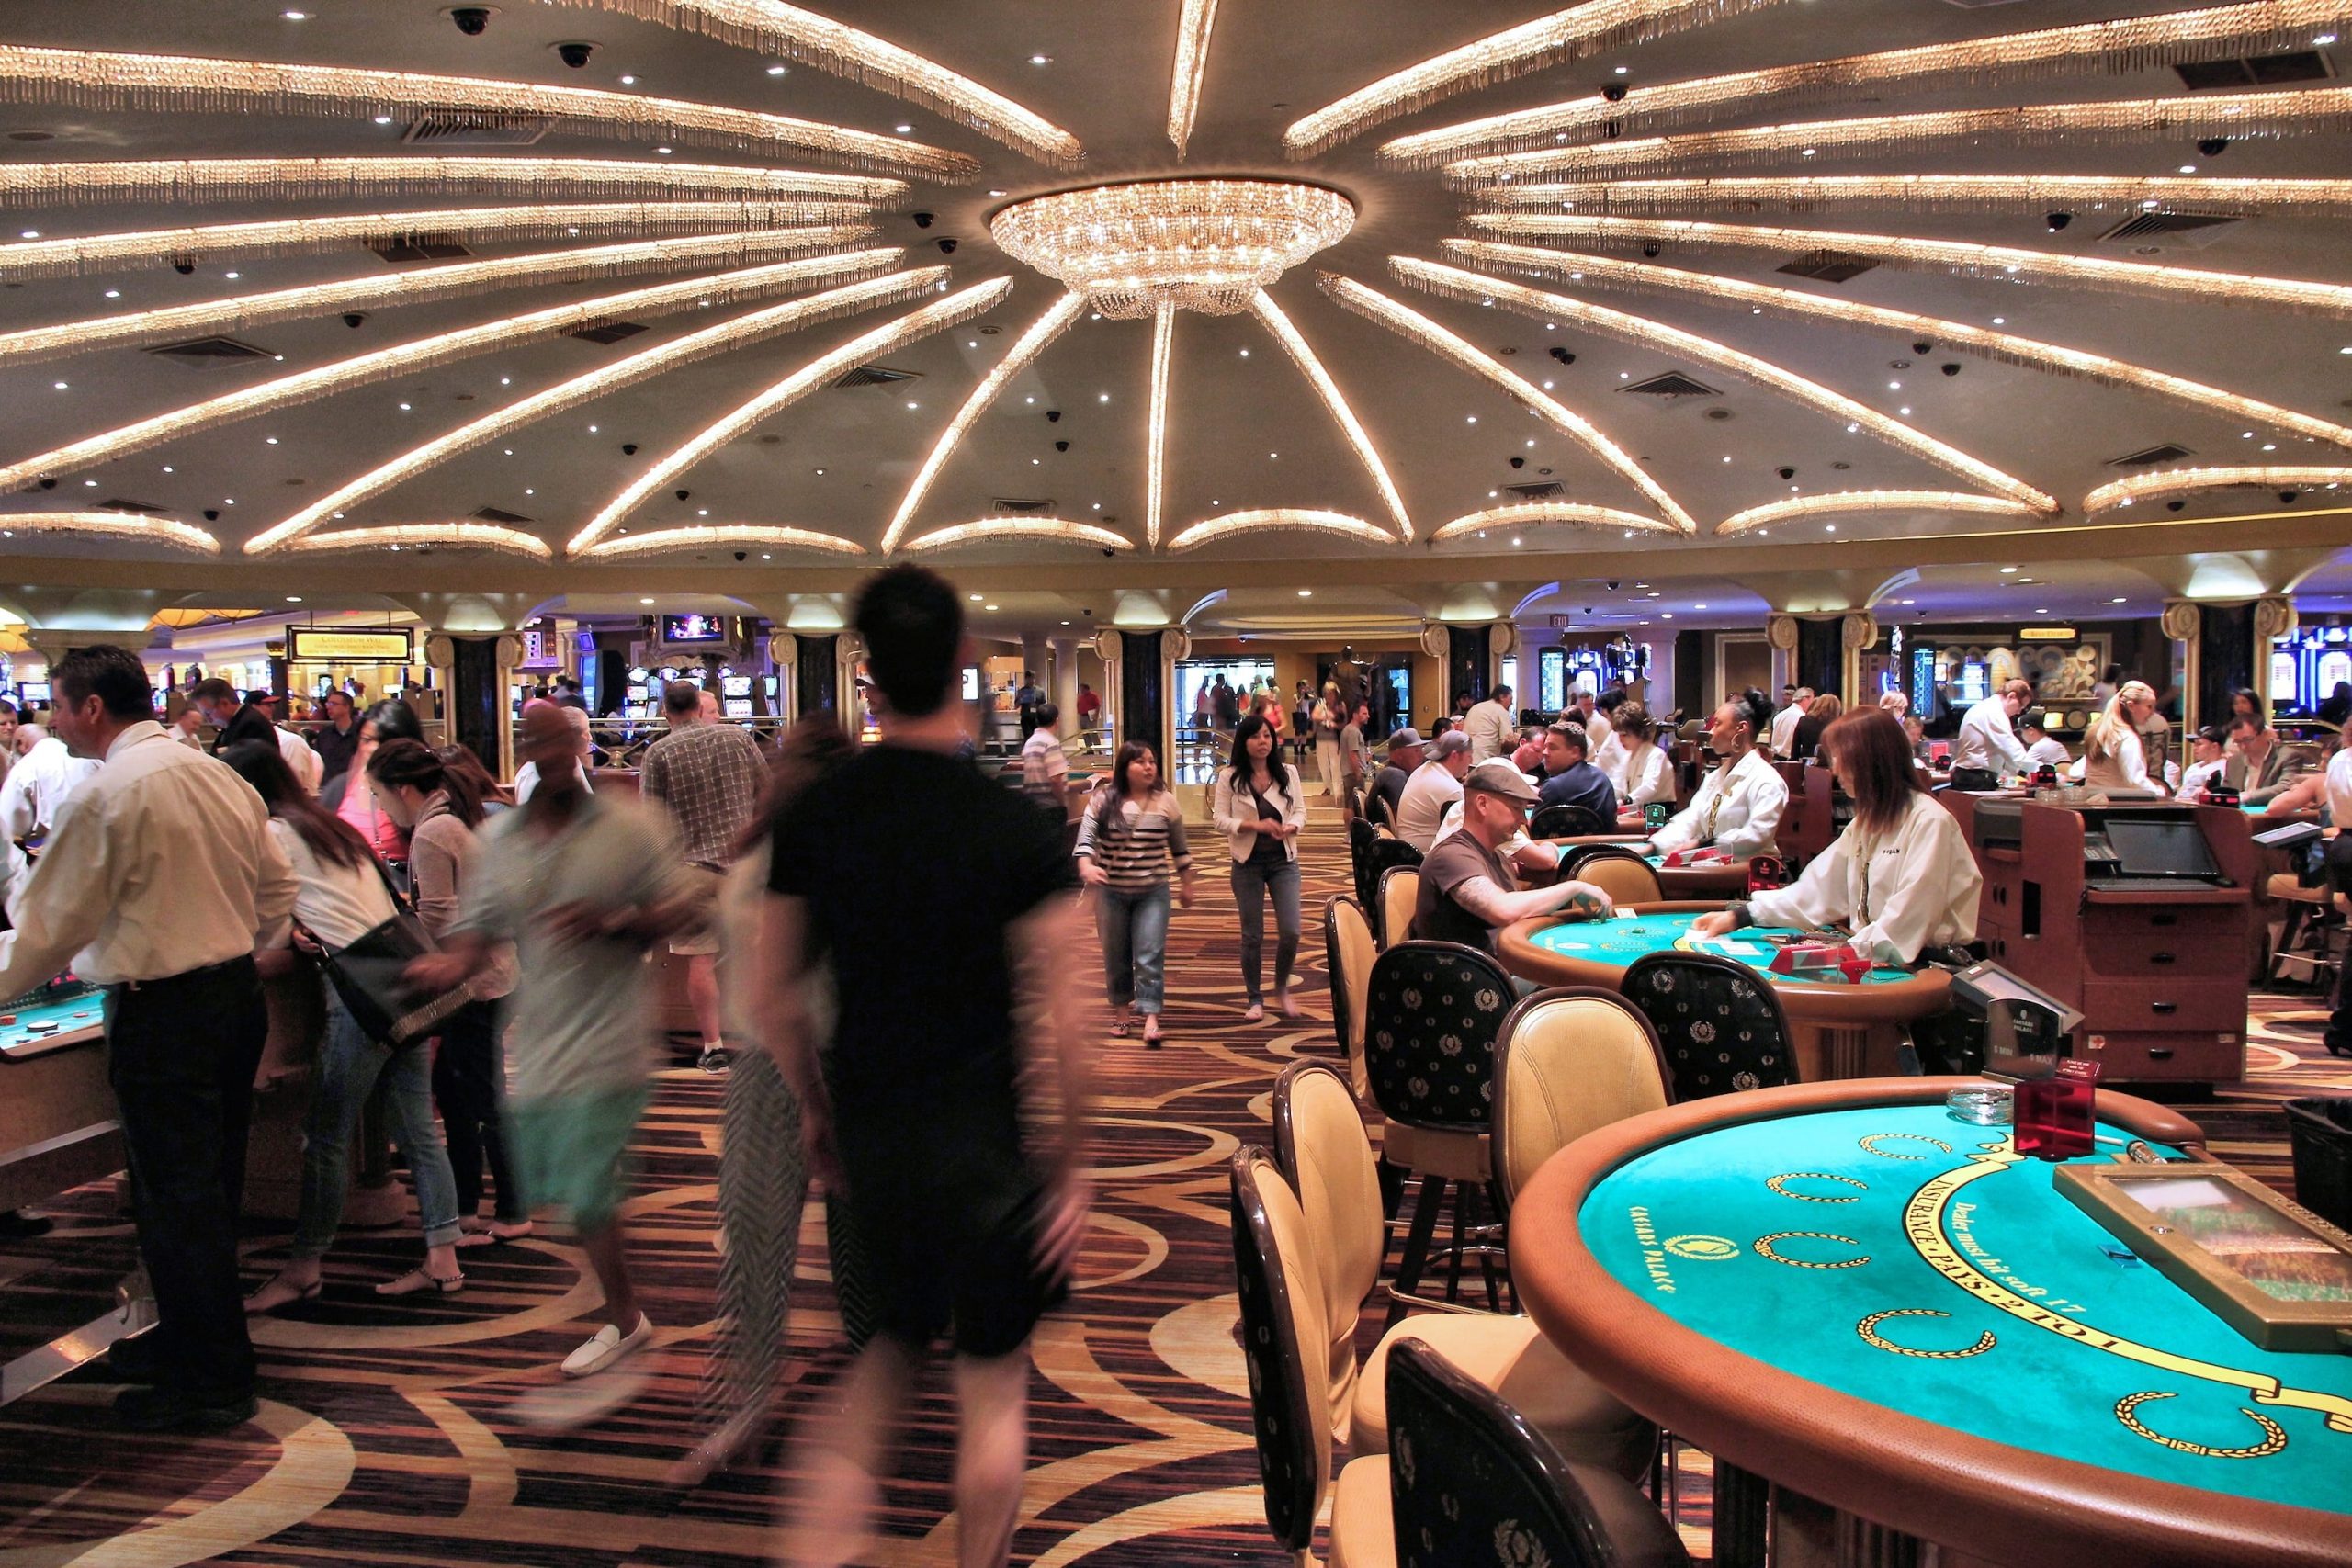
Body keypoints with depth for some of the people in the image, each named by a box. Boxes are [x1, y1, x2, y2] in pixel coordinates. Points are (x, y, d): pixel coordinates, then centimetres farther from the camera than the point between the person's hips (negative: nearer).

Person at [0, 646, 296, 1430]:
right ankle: (191, 1339, 33)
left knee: (175, 1198, 2)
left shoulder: (107, 794, -15)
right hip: (238, 998, 8)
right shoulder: (220, 776, 6)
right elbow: (279, 887, 13)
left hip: (161, 1015, -8)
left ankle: (212, 1382, 11)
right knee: (209, 1188, 18)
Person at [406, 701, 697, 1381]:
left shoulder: (630, 827, -5)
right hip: (537, 1041, 6)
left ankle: (622, 1319, 15)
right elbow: (479, 931, 6)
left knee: (589, 1194, -6)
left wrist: (612, 922, -20)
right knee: (556, 1186, 14)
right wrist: (449, 964, -16)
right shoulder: (499, 839, 7)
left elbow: (680, 909, -3)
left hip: (607, 1040, -5)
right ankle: (624, 1310, 36)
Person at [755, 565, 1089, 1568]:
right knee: (992, 1382, 15)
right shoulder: (1017, 830, -16)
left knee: (896, 1337, 27)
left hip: (866, 1134, 4)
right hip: (982, 1142, -4)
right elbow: (1051, 1025, -15)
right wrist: (1071, 1163, -3)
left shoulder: (812, 816, -4)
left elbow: (776, 996, 3)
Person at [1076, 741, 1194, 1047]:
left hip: (1153, 892, 0)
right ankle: (1121, 1010, 26)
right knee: (1116, 955, 11)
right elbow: (1086, 837, -11)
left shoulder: (1166, 802, 0)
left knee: (1150, 955, -8)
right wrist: (1086, 867, -30)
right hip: (1111, 892, 1)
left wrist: (1186, 885, 12)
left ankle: (1151, 1017, -8)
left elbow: (1179, 848, 8)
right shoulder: (1103, 801, -4)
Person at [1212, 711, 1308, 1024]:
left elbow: (1301, 812, 4)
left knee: (1290, 932, -5)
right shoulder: (1229, 776, -5)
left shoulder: (1287, 774, 3)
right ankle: (1255, 999, 20)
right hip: (1248, 863, -2)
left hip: (1284, 861, 2)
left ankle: (1282, 988, 21)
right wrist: (1254, 825, -21)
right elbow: (1220, 819, -7)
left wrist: (1290, 828, -18)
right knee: (1252, 936, 5)